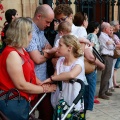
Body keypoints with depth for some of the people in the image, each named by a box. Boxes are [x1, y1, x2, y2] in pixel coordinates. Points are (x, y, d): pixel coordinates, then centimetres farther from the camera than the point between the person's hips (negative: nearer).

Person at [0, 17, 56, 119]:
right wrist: (45, 89, -14)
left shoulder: (21, 49, 7)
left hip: (22, 98, 9)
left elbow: (30, 73, 10)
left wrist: (43, 84, -5)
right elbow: (21, 85, -24)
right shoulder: (12, 54, -23)